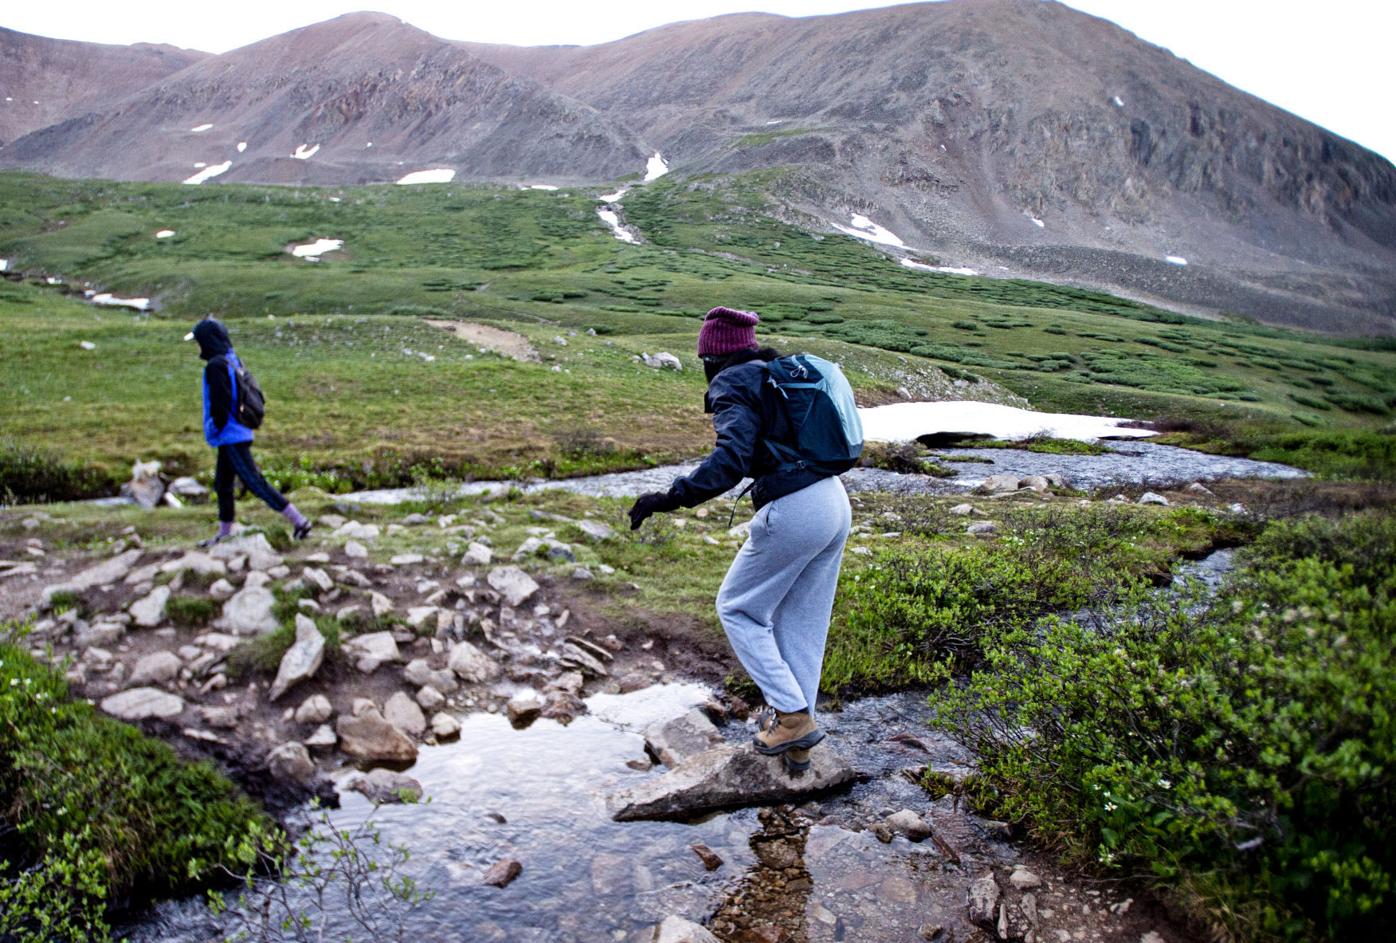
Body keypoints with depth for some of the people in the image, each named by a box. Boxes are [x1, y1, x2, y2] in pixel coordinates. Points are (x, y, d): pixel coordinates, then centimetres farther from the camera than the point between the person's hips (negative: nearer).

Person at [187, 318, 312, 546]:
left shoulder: (215, 365, -17)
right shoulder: (233, 360, 11)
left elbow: (220, 402, -22)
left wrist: (216, 428, -7)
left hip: (230, 437, -10)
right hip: (237, 434, 10)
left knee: (255, 482, -7)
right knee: (222, 485, 16)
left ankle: (298, 520, -7)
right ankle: (224, 534, 25)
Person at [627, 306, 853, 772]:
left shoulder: (732, 387, -8)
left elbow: (731, 459, -24)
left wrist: (670, 498, -26)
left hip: (791, 514, -8)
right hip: (835, 503, 9)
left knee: (737, 609, 11)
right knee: (803, 622, 17)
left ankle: (792, 715, 7)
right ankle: (796, 741, 24)